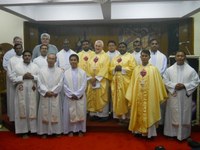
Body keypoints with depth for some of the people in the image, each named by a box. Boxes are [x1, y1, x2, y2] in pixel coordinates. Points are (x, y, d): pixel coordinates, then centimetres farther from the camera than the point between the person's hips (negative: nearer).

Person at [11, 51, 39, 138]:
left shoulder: (35, 66, 7)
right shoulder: (17, 66, 3)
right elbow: (13, 79, -1)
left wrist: (32, 76, -12)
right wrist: (22, 77, -13)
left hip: (32, 92, 1)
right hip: (21, 92, -1)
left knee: (33, 110, 5)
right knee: (22, 110, 4)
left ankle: (33, 129, 17)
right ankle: (24, 131, 13)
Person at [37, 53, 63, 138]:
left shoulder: (60, 71, 3)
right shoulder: (42, 71, 4)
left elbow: (60, 84, -3)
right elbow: (40, 84, -2)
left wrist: (52, 92, -12)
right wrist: (46, 92, -14)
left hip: (55, 96, 0)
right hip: (44, 96, 0)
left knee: (56, 113, 3)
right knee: (44, 113, 4)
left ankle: (56, 131, 14)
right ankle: (44, 131, 13)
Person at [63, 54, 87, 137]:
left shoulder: (82, 72, 1)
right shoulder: (66, 73, 3)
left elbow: (84, 85, -5)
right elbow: (65, 86, -2)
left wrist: (77, 94, -12)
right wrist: (71, 94, -11)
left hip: (80, 97, 0)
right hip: (69, 97, 0)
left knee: (80, 113, 5)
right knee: (70, 113, 5)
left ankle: (80, 130, 18)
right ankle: (70, 130, 17)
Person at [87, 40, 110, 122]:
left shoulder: (105, 56, -1)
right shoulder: (92, 56, 15)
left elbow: (105, 69, -11)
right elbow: (89, 67, 10)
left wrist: (96, 78, -17)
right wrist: (90, 78, -5)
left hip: (101, 80, -5)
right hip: (92, 80, 5)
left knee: (101, 97, -3)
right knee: (92, 97, 6)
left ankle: (103, 114, 5)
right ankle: (94, 114, 14)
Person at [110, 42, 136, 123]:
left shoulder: (130, 57, 4)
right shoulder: (114, 58, 19)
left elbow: (132, 68, -8)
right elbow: (110, 69, 14)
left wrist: (122, 68, -14)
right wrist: (115, 68, -7)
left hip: (126, 81, -4)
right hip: (116, 81, 5)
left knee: (126, 98, -5)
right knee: (117, 98, 3)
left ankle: (126, 115, 3)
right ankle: (119, 115, 11)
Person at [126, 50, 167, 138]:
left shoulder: (153, 69, -2)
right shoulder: (136, 69, 6)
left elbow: (158, 83, -2)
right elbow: (132, 83, 6)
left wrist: (160, 97, -2)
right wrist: (130, 96, 3)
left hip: (150, 97, -3)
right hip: (138, 96, 3)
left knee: (148, 114, 5)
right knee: (139, 114, 10)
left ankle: (149, 132, 17)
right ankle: (139, 130, 24)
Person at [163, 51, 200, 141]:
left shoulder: (191, 70, -2)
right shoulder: (169, 70, 1)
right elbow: (165, 81, 1)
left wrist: (185, 86, -14)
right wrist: (174, 86, -15)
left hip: (185, 97, 0)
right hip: (173, 96, 0)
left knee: (185, 114, 7)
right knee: (173, 114, 8)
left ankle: (184, 134, 22)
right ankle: (173, 132, 22)